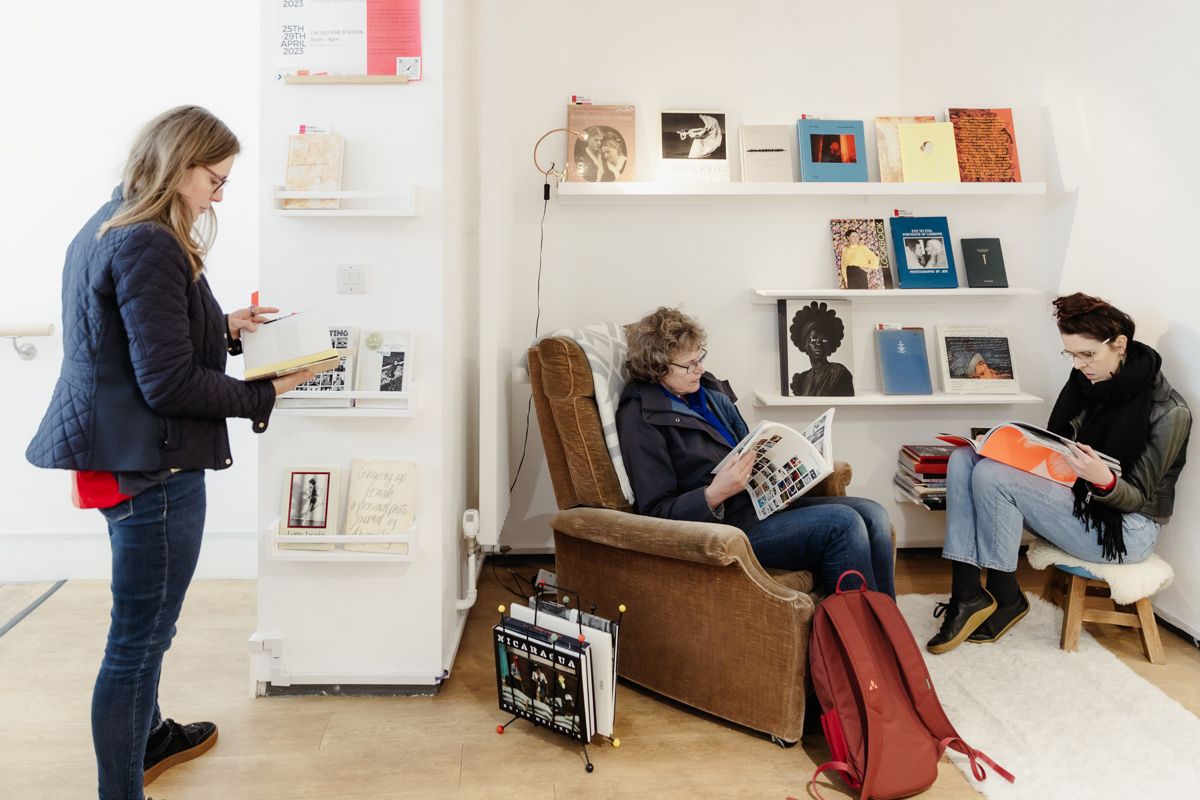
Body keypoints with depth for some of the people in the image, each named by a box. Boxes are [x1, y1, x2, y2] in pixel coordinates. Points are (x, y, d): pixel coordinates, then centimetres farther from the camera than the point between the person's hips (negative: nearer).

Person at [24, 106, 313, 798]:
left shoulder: (108, 227, 11)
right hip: (151, 464, -11)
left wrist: (224, 328, 12)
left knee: (143, 626, 27)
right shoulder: (149, 247, -21)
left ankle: (147, 735, 47)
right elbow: (169, 383, -23)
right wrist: (265, 394, -15)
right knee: (140, 636, 1)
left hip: (116, 455, 11)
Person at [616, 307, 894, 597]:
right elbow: (656, 512, -14)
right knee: (843, 524, -21)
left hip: (759, 500, 8)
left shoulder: (708, 391, 13)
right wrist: (715, 494, -28)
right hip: (722, 524, -8)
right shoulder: (640, 418, -10)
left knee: (871, 514, -7)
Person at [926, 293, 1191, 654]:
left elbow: (1137, 498, -12)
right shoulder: (1087, 381, 1)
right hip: (1074, 498, 7)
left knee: (992, 476, -26)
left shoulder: (1168, 412, -16)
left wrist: (1105, 481, -36)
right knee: (963, 460, -12)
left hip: (1125, 527, -7)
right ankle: (966, 595, -20)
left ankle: (1005, 598, -7)